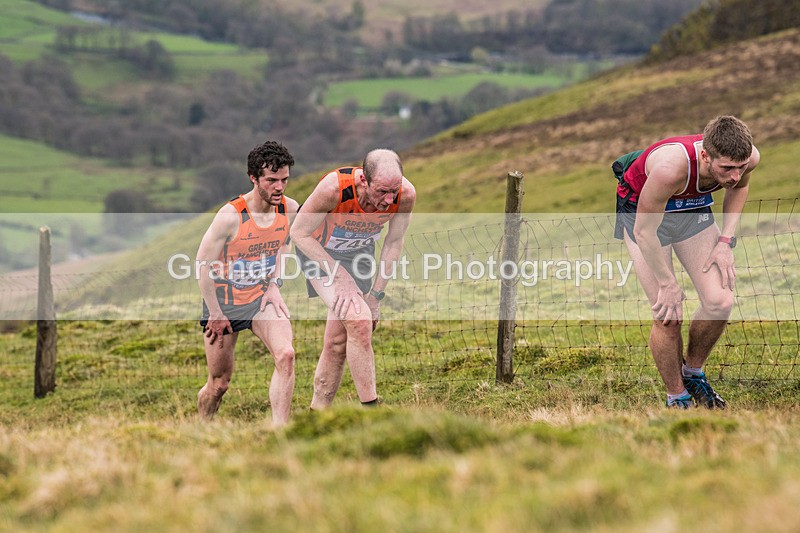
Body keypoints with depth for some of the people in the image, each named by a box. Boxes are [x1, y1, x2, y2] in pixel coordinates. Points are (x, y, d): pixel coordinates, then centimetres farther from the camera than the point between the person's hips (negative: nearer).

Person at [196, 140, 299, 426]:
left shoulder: (290, 209, -8)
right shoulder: (230, 216, -24)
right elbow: (202, 264, -16)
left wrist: (274, 284, 3)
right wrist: (216, 314, -11)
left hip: (262, 297, 4)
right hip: (224, 301, -3)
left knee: (286, 354, -23)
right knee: (219, 383, 7)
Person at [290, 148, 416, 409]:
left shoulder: (406, 195, -26)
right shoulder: (333, 188, -37)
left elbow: (394, 243, -8)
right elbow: (299, 233, -24)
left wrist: (375, 295, -8)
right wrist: (341, 277, -26)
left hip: (359, 253, 5)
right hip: (318, 250, -4)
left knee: (337, 342, 7)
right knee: (358, 319, -24)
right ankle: (370, 408, -17)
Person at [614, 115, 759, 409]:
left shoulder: (748, 157, -25)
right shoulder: (671, 168, -43)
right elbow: (644, 231, -29)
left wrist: (725, 241, -5)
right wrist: (668, 284, -19)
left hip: (693, 208, 5)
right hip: (643, 212, -5)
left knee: (720, 302, -9)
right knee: (668, 315, -12)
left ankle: (693, 372, 18)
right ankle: (676, 398, 9)